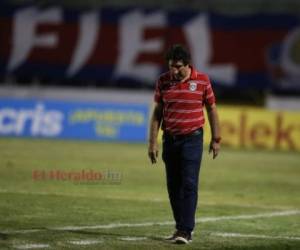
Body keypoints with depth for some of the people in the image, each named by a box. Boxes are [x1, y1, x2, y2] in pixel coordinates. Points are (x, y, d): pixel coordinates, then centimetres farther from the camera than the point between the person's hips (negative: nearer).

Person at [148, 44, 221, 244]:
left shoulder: (202, 80, -4)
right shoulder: (163, 81, 2)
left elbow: (212, 109, 4)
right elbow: (157, 113, 7)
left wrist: (216, 139, 4)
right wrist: (153, 142, 3)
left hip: (192, 139, -3)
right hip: (170, 139, 3)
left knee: (189, 184, -10)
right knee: (173, 186, 6)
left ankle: (186, 231, -11)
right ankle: (180, 228, 15)